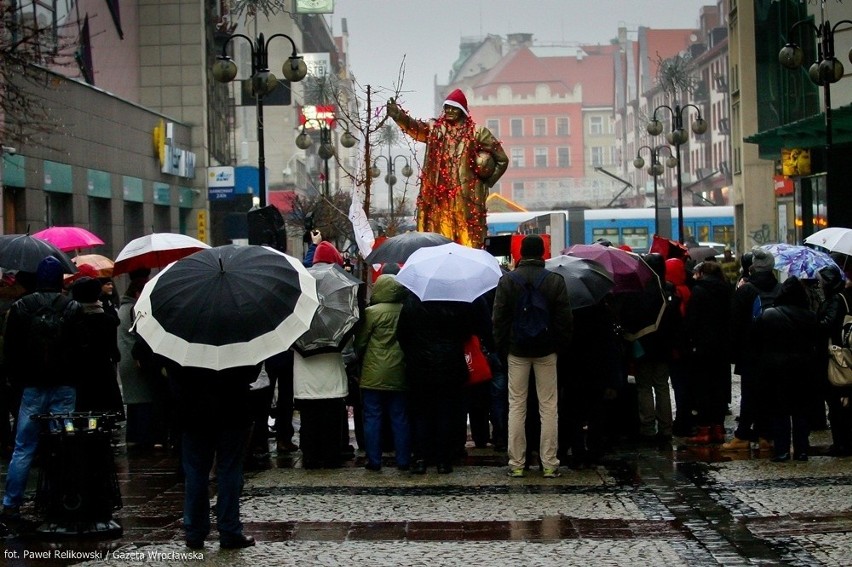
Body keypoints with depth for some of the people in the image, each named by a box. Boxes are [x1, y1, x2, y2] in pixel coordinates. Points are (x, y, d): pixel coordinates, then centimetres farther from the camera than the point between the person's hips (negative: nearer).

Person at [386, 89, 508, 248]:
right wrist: (398, 115, -29)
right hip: (438, 195, 2)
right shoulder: (435, 129, 8)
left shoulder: (476, 133, 3)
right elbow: (415, 127, -12)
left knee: (467, 238, -1)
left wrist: (488, 179, -1)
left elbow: (502, 159, 8)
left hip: (466, 195, -2)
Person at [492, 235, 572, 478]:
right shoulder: (556, 281, -5)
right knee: (548, 407, 4)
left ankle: (516, 463, 5)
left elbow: (499, 319, -3)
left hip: (517, 350, 0)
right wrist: (562, 346, 7)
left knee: (516, 406, 5)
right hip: (546, 350, 0)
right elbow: (565, 320, -3)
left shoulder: (507, 281, -5)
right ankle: (549, 463, 3)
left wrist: (501, 346, 6)